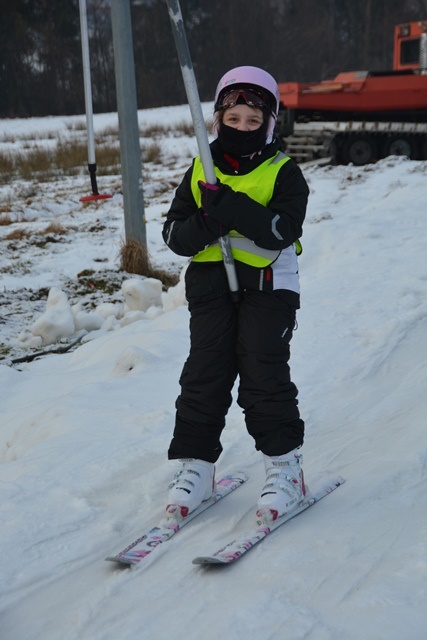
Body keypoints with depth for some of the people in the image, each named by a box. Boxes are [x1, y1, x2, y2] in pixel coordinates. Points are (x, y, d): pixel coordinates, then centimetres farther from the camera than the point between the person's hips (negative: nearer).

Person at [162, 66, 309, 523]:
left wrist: (233, 207, -28)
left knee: (264, 370, -9)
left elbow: (283, 230, -18)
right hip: (210, 284, 3)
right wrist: (206, 223, -17)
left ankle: (284, 466, 3)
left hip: (267, 284, -3)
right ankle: (196, 463, 10)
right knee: (204, 373, 0)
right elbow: (174, 234, 4)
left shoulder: (284, 173, -2)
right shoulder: (200, 171, 9)